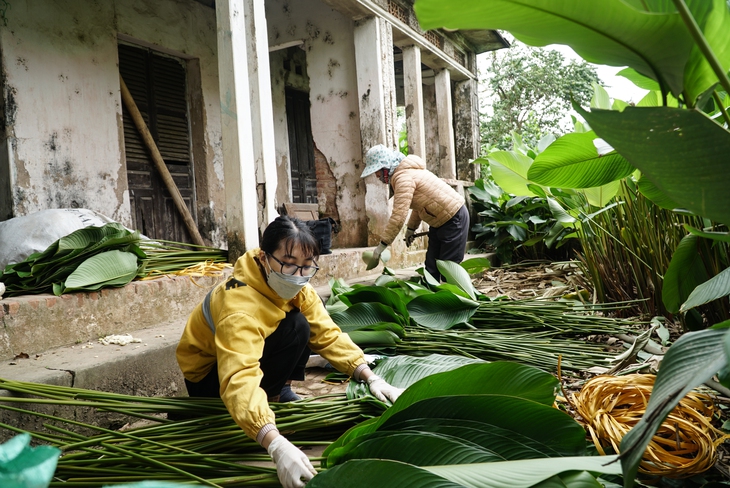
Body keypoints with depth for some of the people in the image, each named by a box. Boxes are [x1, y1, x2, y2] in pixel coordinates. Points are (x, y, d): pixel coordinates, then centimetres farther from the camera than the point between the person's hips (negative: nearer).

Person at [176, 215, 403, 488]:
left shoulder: (296, 288, -13)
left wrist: (371, 378, -27)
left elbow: (328, 335, -15)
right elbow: (239, 381, -50)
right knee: (296, 327, -28)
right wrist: (278, 446, -62)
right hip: (208, 380, -8)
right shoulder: (239, 308, -38)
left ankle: (280, 391, 1)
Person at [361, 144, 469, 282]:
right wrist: (411, 228, 13)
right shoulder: (405, 172, 8)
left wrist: (382, 244, -24)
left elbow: (398, 216, -29)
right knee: (431, 267, 8)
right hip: (440, 221, 10)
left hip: (454, 218, -10)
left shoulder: (404, 177, -23)